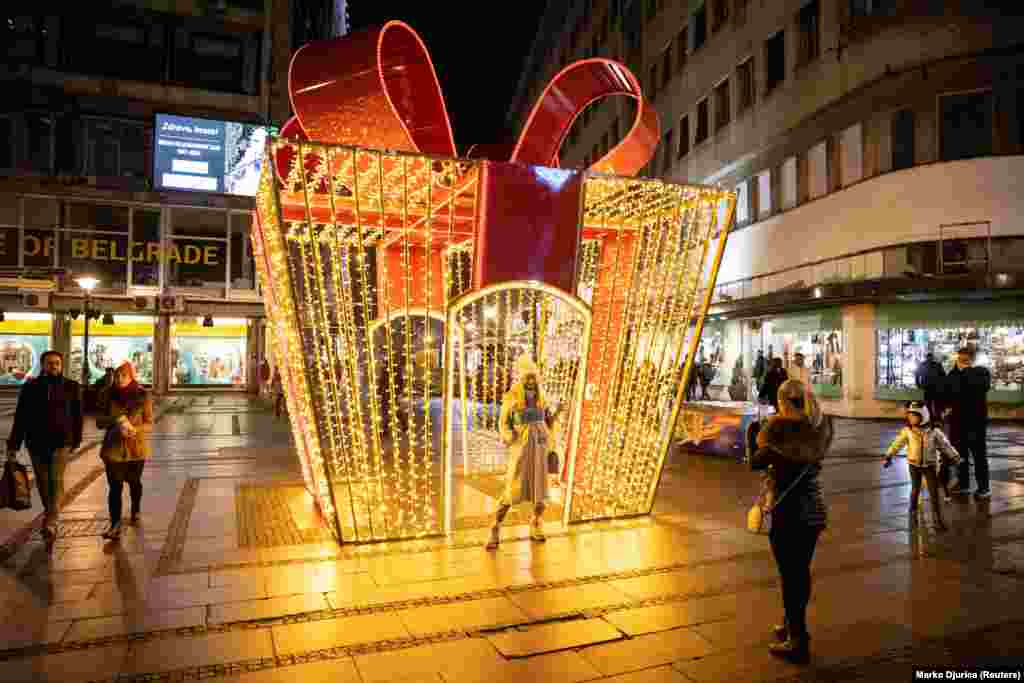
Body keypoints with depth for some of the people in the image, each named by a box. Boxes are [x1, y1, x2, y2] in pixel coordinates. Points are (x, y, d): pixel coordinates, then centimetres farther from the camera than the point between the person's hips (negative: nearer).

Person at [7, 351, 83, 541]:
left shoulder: (71, 387, -1)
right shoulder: (30, 387, 1)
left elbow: (77, 416, 4)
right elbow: (20, 417, 3)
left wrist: (76, 440, 6)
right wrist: (13, 444, 0)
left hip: (61, 442, -2)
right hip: (36, 442, 2)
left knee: (56, 480, -11)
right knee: (42, 481, 12)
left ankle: (50, 523, -15)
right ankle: (48, 512, 32)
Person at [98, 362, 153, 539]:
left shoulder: (142, 396, -7)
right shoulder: (110, 395, 0)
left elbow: (149, 422, -4)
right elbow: (102, 420, 9)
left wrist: (135, 430, -24)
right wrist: (115, 421, -13)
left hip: (136, 446, -1)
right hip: (114, 446, 1)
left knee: (133, 481, 17)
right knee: (115, 486, -8)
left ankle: (136, 510, 42)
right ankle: (115, 525, -9)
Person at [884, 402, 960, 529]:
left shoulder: (934, 431, -12)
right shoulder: (907, 430, -11)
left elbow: (945, 445, -2)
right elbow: (897, 444, -3)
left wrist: (955, 457, 4)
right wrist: (888, 457, -1)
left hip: (930, 465, 0)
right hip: (914, 465, 1)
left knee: (934, 492, -1)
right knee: (915, 490, 11)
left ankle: (938, 520, 9)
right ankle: (913, 513, 32)